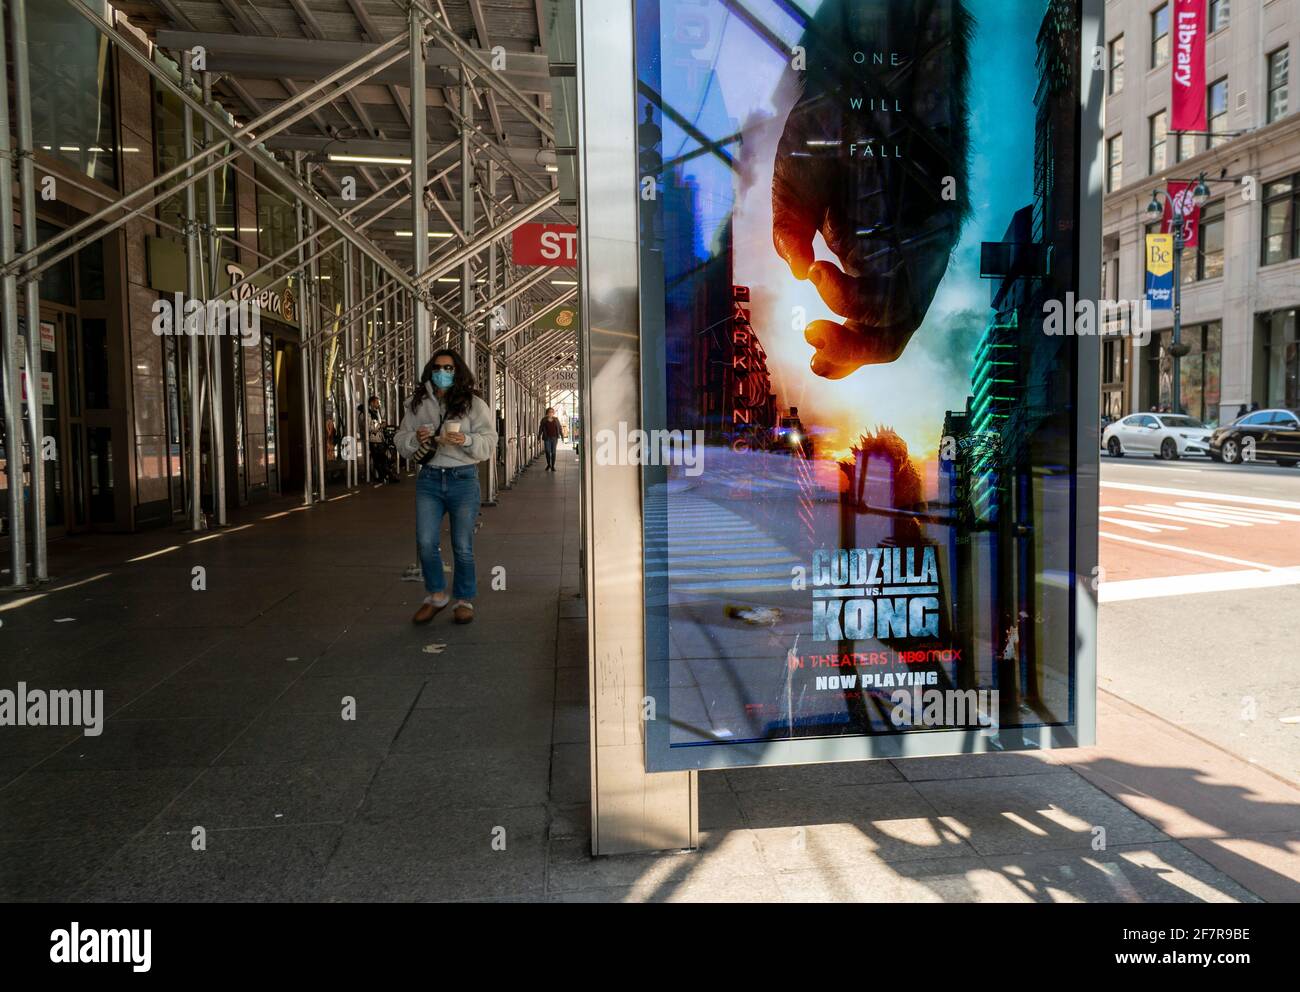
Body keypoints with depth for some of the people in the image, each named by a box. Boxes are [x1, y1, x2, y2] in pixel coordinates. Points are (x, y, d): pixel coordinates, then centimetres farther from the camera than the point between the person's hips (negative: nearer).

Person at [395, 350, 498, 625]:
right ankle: (436, 595, 20)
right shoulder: (418, 405, 8)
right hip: (429, 479, 2)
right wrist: (415, 439, -10)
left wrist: (466, 440, -22)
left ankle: (465, 600, 21)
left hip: (463, 479, -2)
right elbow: (400, 439, 12)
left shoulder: (473, 404, 0)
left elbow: (490, 443, -4)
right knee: (425, 543, -2)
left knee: (463, 546, 4)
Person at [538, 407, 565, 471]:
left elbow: (560, 428, 8)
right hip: (547, 438, -1)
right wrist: (539, 436, -3)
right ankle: (548, 464, 16)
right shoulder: (544, 420, 3)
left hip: (554, 438, 1)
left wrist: (562, 436, 0)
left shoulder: (556, 419, 6)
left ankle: (553, 466, 6)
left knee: (553, 452, 0)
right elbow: (541, 429, 4)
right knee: (548, 451, -7)